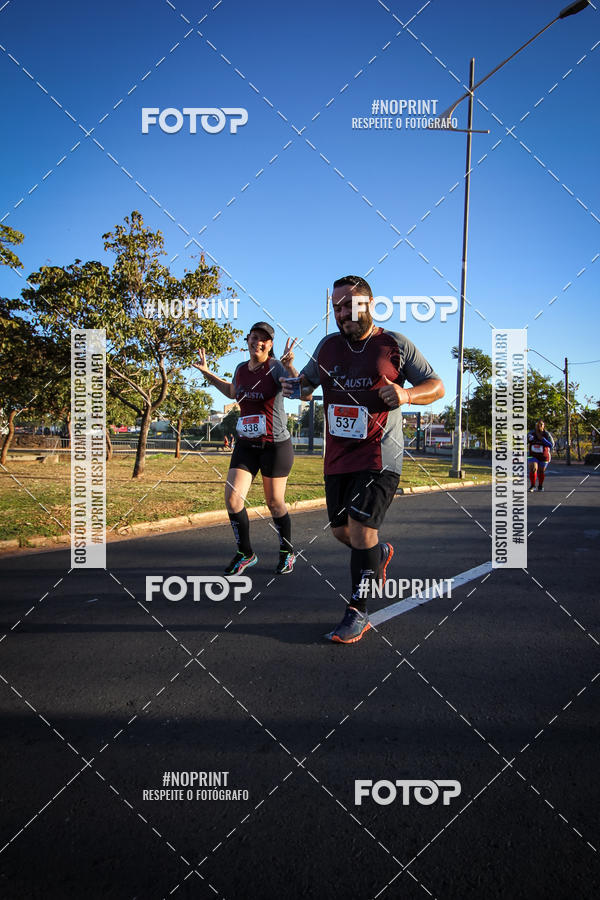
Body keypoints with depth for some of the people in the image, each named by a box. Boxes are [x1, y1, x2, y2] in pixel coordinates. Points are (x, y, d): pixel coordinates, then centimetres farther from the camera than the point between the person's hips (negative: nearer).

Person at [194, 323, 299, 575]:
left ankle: (287, 553, 29)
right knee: (232, 498, -5)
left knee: (274, 503, 5)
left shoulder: (276, 367, -12)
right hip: (245, 445, 5)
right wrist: (207, 373, 22)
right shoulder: (241, 369, 6)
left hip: (275, 445, -5)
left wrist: (290, 367, -40)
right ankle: (245, 554, 15)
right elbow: (232, 392, 27)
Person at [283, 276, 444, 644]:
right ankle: (380, 553, 46)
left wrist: (407, 394, -19)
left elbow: (437, 386, 1)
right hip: (338, 458, 6)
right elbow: (307, 383, 22)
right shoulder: (328, 346, 9)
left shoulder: (396, 345, -3)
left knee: (361, 526, -14)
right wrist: (293, 385, -2)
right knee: (341, 529, 13)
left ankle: (358, 611, 1)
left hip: (379, 456, -5)